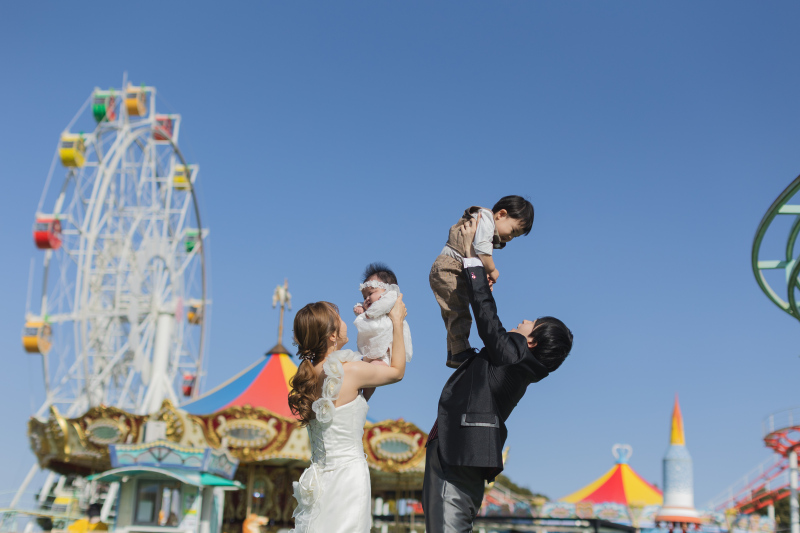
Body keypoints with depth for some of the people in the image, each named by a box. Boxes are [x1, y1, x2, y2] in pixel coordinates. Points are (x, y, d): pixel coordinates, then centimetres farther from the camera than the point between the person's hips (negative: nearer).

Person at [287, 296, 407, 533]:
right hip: (349, 474, -7)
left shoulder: (308, 375, 6)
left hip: (319, 479, 7)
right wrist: (397, 322, 14)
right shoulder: (349, 370, -14)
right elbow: (397, 371, 5)